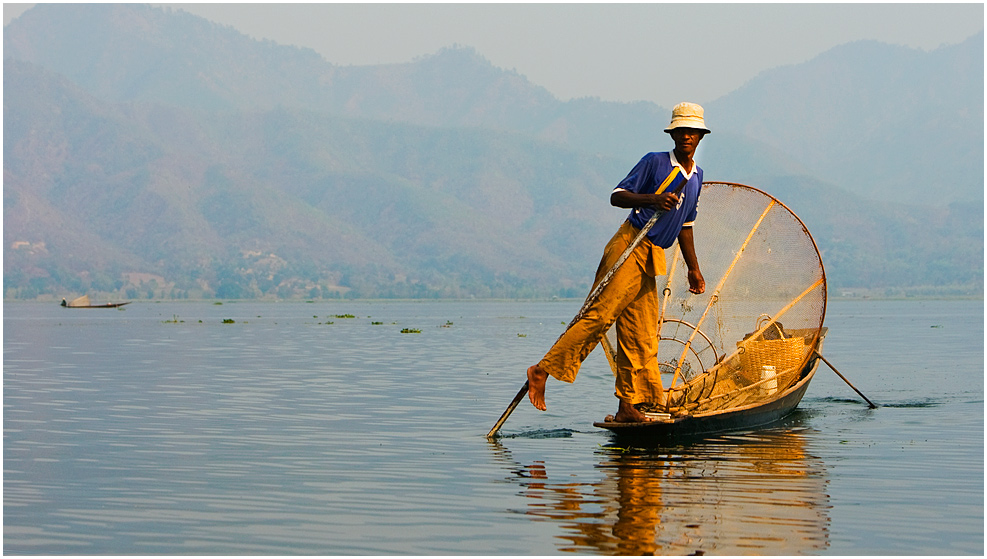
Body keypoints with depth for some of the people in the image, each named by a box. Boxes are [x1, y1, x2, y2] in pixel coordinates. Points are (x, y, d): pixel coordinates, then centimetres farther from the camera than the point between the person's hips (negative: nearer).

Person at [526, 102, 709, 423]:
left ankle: (628, 406, 4)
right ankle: (542, 370, -16)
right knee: (601, 315, -18)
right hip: (629, 248, -7)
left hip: (652, 258, 7)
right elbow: (617, 196, -8)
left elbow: (685, 225, 27)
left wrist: (693, 269, 27)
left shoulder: (696, 175, 19)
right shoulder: (654, 162, -3)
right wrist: (652, 199, -23)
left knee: (642, 336, 3)